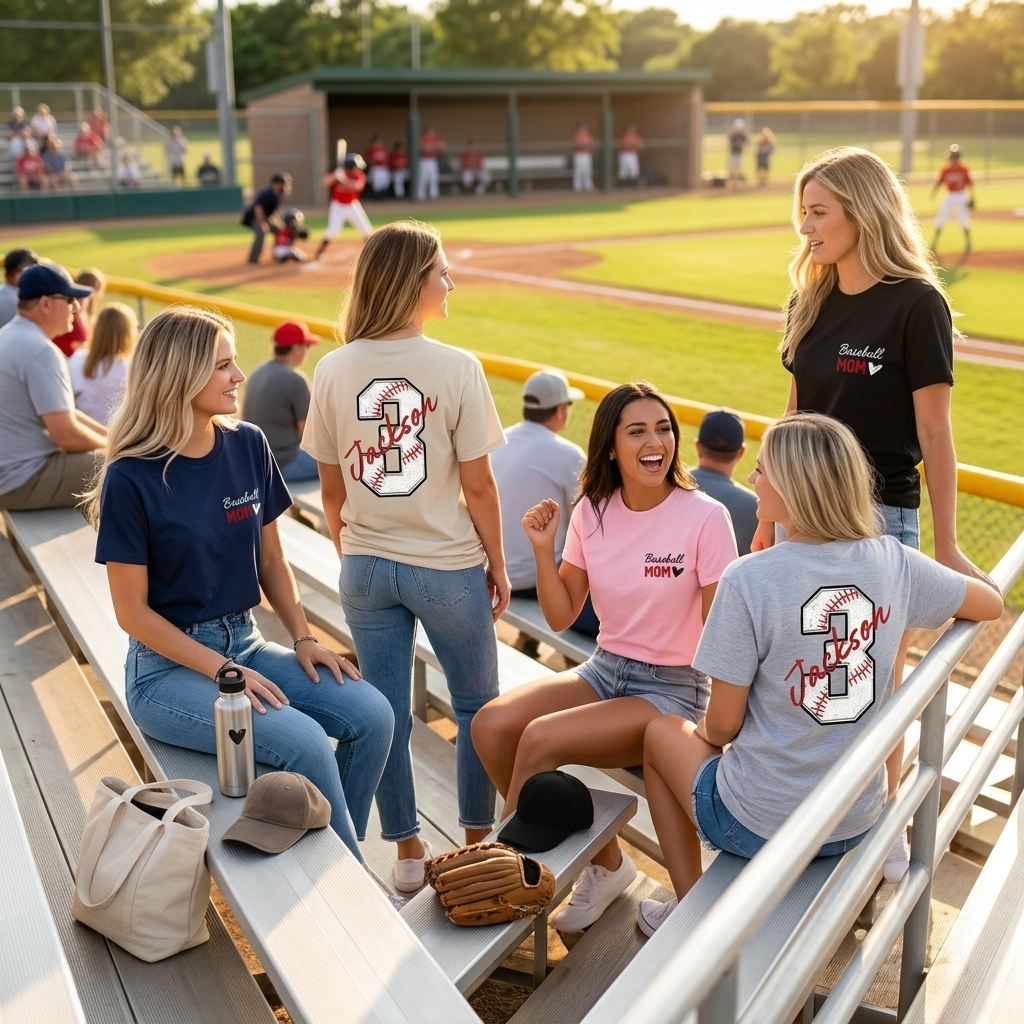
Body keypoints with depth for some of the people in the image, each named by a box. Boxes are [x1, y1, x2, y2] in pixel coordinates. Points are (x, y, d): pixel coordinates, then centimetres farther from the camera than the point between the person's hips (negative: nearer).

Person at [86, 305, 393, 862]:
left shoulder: (248, 446, 0)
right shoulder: (132, 478, -14)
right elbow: (133, 612, -11)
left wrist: (303, 637, -3)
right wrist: (223, 671, -17)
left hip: (244, 641, 6)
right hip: (167, 664, -5)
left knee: (371, 715, -14)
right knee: (305, 742, -26)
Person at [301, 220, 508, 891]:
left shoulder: (333, 370, -5)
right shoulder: (457, 369, -15)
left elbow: (332, 490, 1)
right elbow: (477, 486, -11)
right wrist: (498, 564, 3)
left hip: (367, 569, 3)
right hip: (449, 567, -3)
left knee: (386, 713, 15)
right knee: (478, 707, 17)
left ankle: (408, 853, 28)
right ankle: (478, 842, 30)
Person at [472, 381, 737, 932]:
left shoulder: (704, 518, -14)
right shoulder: (592, 512, 0)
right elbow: (561, 616, 5)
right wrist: (543, 549, -9)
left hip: (673, 689, -6)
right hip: (604, 669, 6)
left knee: (540, 738, -27)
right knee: (490, 725, -16)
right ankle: (604, 863, 3)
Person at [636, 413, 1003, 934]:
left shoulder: (748, 579, -23)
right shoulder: (894, 563, -8)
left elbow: (722, 724, -14)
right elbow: (993, 603, 10)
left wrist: (704, 732, 8)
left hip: (760, 826, -5)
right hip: (857, 822, 6)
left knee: (662, 733, 24)